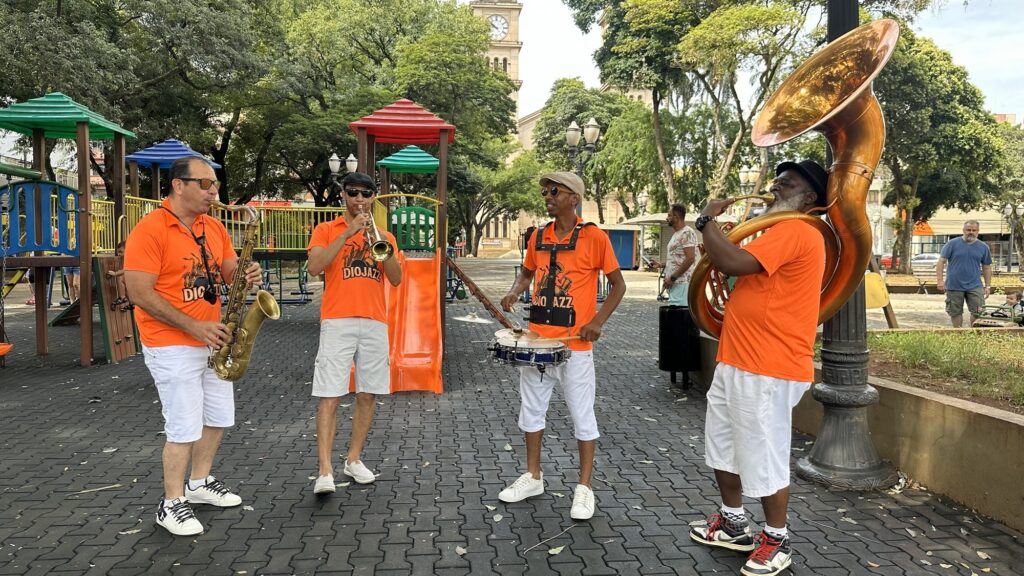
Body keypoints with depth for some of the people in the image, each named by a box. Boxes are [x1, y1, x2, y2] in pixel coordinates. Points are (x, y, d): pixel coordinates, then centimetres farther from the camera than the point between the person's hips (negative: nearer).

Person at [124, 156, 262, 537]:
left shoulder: (214, 227, 7)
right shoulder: (149, 230, -15)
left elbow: (230, 272, 12)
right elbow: (140, 294, -19)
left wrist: (247, 275, -13)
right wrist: (194, 326, -22)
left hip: (212, 341, 8)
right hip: (173, 347, -8)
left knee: (219, 418, 16)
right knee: (185, 428, -4)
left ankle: (199, 483, 34)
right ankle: (172, 505, 13)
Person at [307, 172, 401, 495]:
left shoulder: (383, 236, 16)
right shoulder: (326, 230, 7)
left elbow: (396, 280, 4)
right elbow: (314, 267, -12)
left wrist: (386, 248, -11)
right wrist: (349, 232, -16)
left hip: (374, 322, 4)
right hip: (337, 322, -3)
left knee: (368, 394, 7)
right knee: (329, 397, -8)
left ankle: (354, 459, 21)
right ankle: (325, 471, -6)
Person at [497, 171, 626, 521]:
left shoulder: (594, 237, -7)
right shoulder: (539, 237, 7)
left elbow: (618, 285, -2)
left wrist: (598, 321, -14)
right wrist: (514, 292, 1)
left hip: (574, 344, -5)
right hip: (537, 339, 6)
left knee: (582, 416, 4)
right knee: (531, 410, 14)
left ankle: (584, 488, 18)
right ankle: (533, 477, 31)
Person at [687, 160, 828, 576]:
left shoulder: (796, 231, -16)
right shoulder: (781, 231, 19)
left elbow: (733, 263, -27)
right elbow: (743, 271, 24)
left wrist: (707, 220, -13)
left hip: (768, 369, -11)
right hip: (736, 362, 11)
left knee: (764, 458, 2)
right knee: (722, 447, 19)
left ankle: (776, 542, 21)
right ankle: (733, 523, 36)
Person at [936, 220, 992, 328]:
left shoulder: (983, 247, 7)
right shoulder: (952, 244, -1)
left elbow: (987, 268, 13)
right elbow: (941, 261, -3)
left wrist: (988, 286, 10)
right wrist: (940, 280, -10)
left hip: (975, 286, 2)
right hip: (954, 286, -2)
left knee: (978, 312, -4)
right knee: (955, 313, 7)